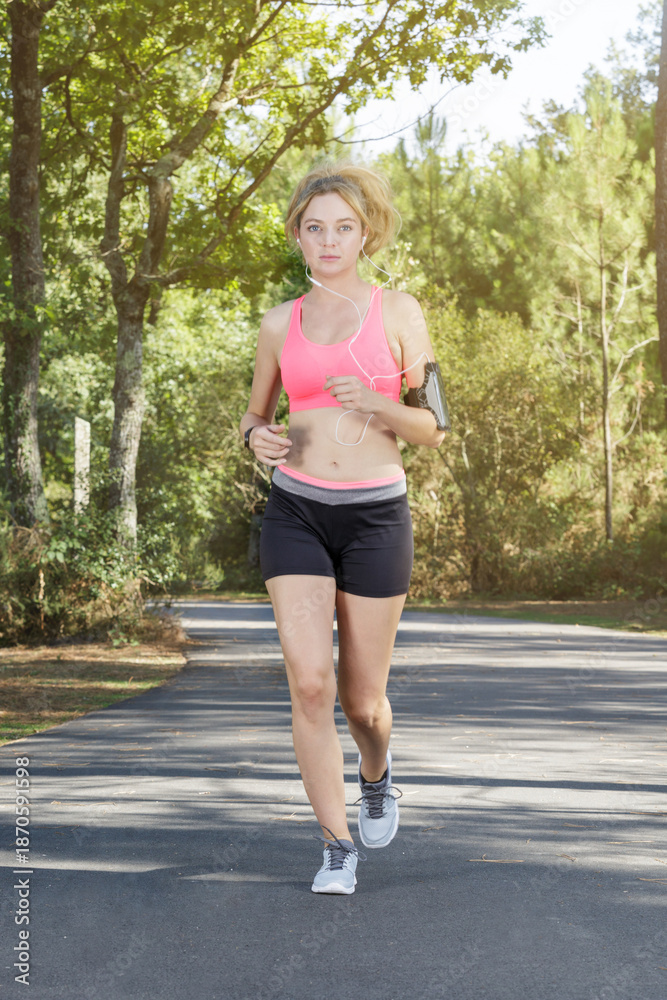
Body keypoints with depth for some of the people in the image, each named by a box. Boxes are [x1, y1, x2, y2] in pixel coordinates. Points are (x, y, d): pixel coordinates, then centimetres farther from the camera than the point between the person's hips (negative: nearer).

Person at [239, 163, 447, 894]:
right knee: (310, 684, -13)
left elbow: (433, 430, 0)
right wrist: (258, 438, -6)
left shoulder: (398, 312, 1)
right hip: (295, 513, 1)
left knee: (362, 697, 6)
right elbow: (256, 414, 19)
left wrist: (375, 403, -20)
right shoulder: (280, 324, 7)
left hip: (375, 516, -1)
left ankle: (375, 775, 42)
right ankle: (338, 847, 1)